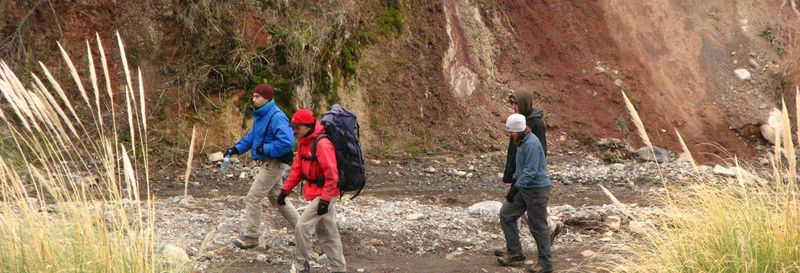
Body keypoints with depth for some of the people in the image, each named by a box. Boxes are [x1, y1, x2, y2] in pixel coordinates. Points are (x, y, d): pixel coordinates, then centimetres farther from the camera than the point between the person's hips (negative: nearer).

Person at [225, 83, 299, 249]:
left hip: (272, 165, -10)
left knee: (252, 198, -7)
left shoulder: (276, 117, -23)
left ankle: (250, 237, 3)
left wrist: (265, 149, -25)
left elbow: (287, 142, -31)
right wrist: (236, 149, 5)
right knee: (276, 197, 20)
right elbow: (252, 136, 19)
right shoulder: (260, 115, 9)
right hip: (265, 165, 10)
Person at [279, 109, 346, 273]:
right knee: (328, 233, 14)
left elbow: (332, 174, -23)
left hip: (324, 193, -10)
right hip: (316, 193, 10)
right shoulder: (303, 143, 8)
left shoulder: (322, 143, -22)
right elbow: (297, 169, 14)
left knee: (302, 226, -10)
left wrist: (325, 199, -23)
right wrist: (285, 190, 8)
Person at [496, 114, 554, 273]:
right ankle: (514, 252, 19)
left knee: (538, 226, -2)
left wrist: (515, 188, -28)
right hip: (524, 188, 10)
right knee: (506, 214, 11)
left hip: (537, 190, -10)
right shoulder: (521, 142, 9)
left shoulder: (531, 144, -23)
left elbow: (530, 171, -27)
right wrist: (514, 181, 21)